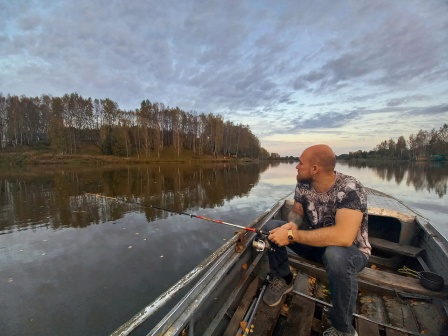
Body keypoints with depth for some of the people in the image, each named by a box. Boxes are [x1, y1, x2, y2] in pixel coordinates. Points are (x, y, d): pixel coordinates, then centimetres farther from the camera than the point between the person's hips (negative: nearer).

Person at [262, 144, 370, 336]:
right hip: (317, 243, 5)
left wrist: (291, 236, -36)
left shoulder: (350, 189, -30)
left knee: (336, 255, -40)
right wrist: (292, 224, -23)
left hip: (351, 251, -5)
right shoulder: (303, 185, -12)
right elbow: (296, 211, 2)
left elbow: (343, 237, -42)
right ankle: (283, 279, 13)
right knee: (272, 228, -11)